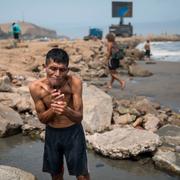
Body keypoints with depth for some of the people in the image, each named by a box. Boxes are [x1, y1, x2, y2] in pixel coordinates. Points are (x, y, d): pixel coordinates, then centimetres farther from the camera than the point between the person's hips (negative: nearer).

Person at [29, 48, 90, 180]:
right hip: (52, 133, 2)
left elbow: (79, 117, -21)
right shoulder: (36, 87, -20)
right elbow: (42, 119, -10)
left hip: (73, 132, -2)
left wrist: (66, 110, -44)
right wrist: (53, 108, -33)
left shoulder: (75, 83, -25)